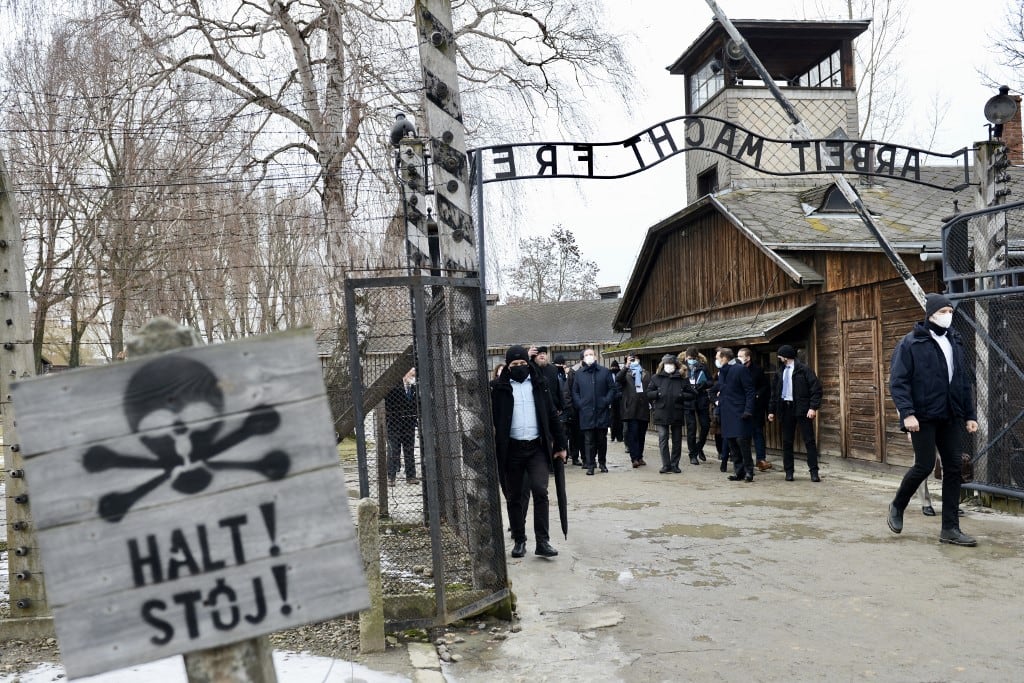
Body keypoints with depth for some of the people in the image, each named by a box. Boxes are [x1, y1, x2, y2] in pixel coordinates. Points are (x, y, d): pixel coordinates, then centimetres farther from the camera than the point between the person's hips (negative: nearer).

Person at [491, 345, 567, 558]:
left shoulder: (538, 385, 8)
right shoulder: (500, 388, 0)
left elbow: (552, 416, 11)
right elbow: (494, 420, -3)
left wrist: (560, 445, 8)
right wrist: (494, 450, -10)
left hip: (537, 447, 1)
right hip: (512, 449, -1)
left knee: (540, 490, -12)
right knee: (514, 497, 7)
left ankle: (542, 542, -8)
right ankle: (519, 541, 19)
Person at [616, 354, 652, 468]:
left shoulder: (646, 374, 17)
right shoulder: (626, 373, 6)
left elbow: (651, 388, 17)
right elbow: (618, 379, -15)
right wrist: (626, 366, -24)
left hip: (644, 408, 4)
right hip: (631, 408, -3)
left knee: (641, 434, 8)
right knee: (633, 434, -7)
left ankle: (640, 457, 16)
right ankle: (634, 458, -10)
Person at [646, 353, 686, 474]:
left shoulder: (681, 378, 3)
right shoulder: (656, 378, 4)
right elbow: (648, 394, 5)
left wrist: (681, 395, -12)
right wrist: (658, 393, -13)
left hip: (677, 414, 1)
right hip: (661, 414, -1)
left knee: (677, 441, 7)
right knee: (663, 440, -4)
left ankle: (674, 465, 16)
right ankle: (666, 465, 0)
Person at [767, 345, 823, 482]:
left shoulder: (803, 369, -5)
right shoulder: (780, 372, 12)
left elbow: (816, 388, -8)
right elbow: (774, 392, 18)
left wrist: (813, 407, -15)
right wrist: (771, 410, 14)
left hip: (802, 409, -5)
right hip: (786, 408, 5)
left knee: (809, 440, -2)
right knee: (787, 441, 7)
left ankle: (814, 471, 3)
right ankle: (788, 471, 14)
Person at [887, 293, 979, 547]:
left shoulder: (955, 342, 13)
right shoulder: (911, 343, -6)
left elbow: (964, 382, 17)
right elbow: (898, 381, -11)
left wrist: (970, 415, 13)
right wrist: (907, 413, -20)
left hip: (950, 417, 6)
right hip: (923, 416, -6)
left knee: (953, 468, 2)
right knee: (924, 465, -6)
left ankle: (950, 528, 9)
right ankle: (897, 506, 21)